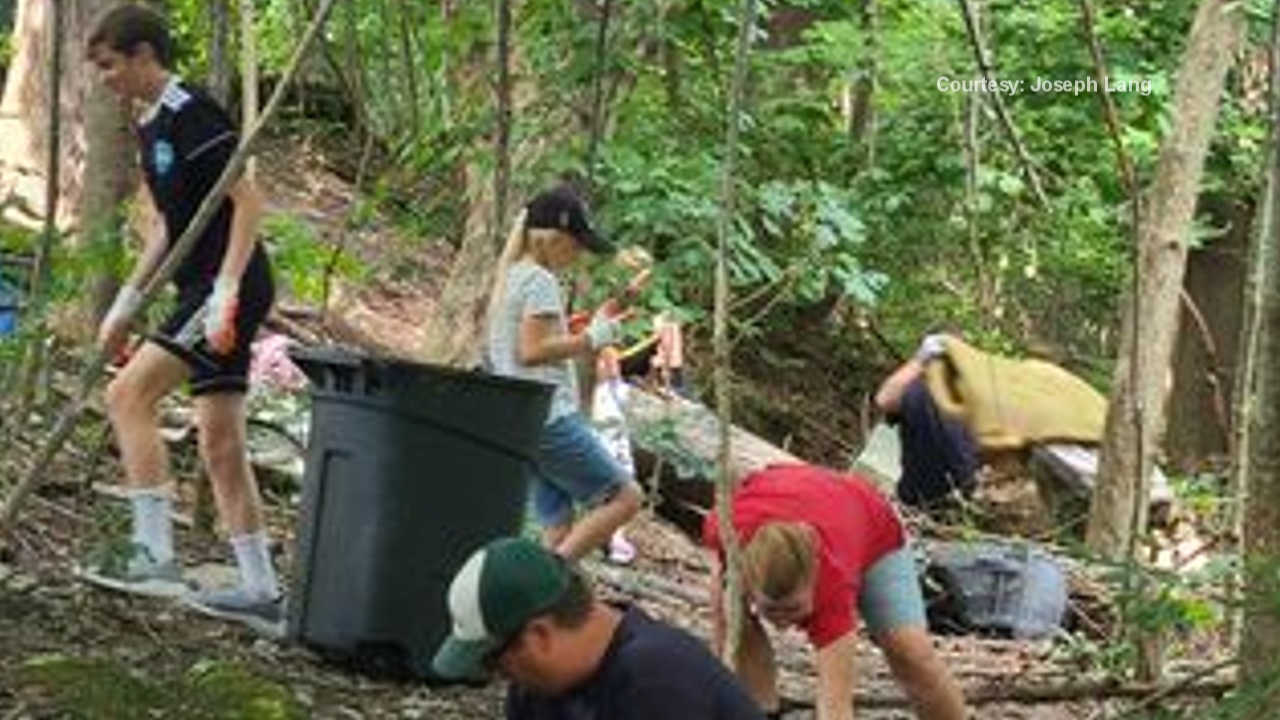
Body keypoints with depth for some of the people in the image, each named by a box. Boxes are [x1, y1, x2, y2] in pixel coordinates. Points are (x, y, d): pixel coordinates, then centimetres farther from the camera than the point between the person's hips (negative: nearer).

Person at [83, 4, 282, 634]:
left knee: (128, 396, -15)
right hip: (205, 291, 10)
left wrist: (225, 292, -24)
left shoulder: (191, 115, -12)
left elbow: (247, 200, -18)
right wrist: (126, 303, 24)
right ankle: (260, 590, 12)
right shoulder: (150, 126, 17)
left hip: (230, 289, -10)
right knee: (220, 441, 8)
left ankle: (155, 557, -15)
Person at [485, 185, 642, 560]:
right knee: (624, 497, -6)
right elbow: (532, 350, -19)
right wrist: (590, 340, -11)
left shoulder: (510, 278, 18)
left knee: (559, 527, 8)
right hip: (550, 418, -9)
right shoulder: (540, 281, -10)